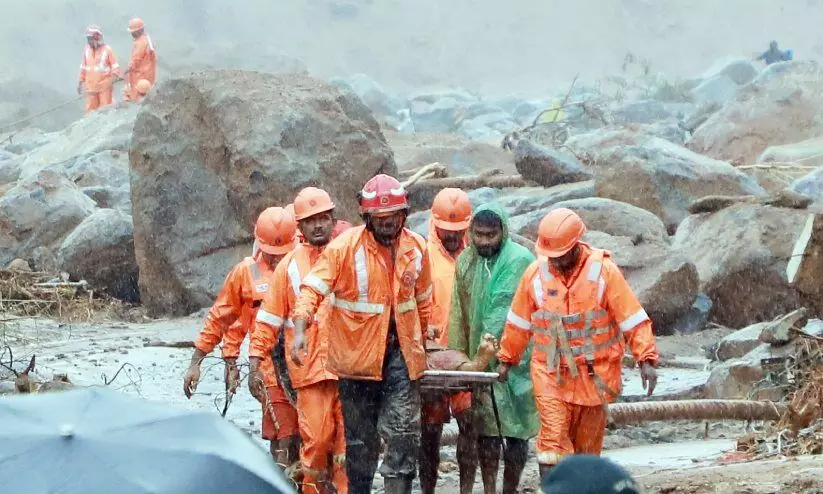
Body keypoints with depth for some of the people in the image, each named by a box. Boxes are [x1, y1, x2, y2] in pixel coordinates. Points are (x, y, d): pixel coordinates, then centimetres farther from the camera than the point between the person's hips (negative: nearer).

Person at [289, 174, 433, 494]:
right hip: (356, 354, -2)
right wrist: (300, 329, -33)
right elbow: (313, 288, -18)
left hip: (401, 351, 2)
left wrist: (422, 344, 24)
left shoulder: (416, 248, 3)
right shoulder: (345, 246, -12)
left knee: (404, 432, -5)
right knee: (360, 435, 8)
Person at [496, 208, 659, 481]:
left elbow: (632, 317, -9)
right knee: (553, 442, -11)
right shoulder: (536, 272, -1)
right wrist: (507, 359, 19)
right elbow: (518, 322, 12)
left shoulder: (603, 270, -9)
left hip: (594, 373, -1)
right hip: (550, 374, 1)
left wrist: (646, 359, -16)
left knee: (587, 443, 10)